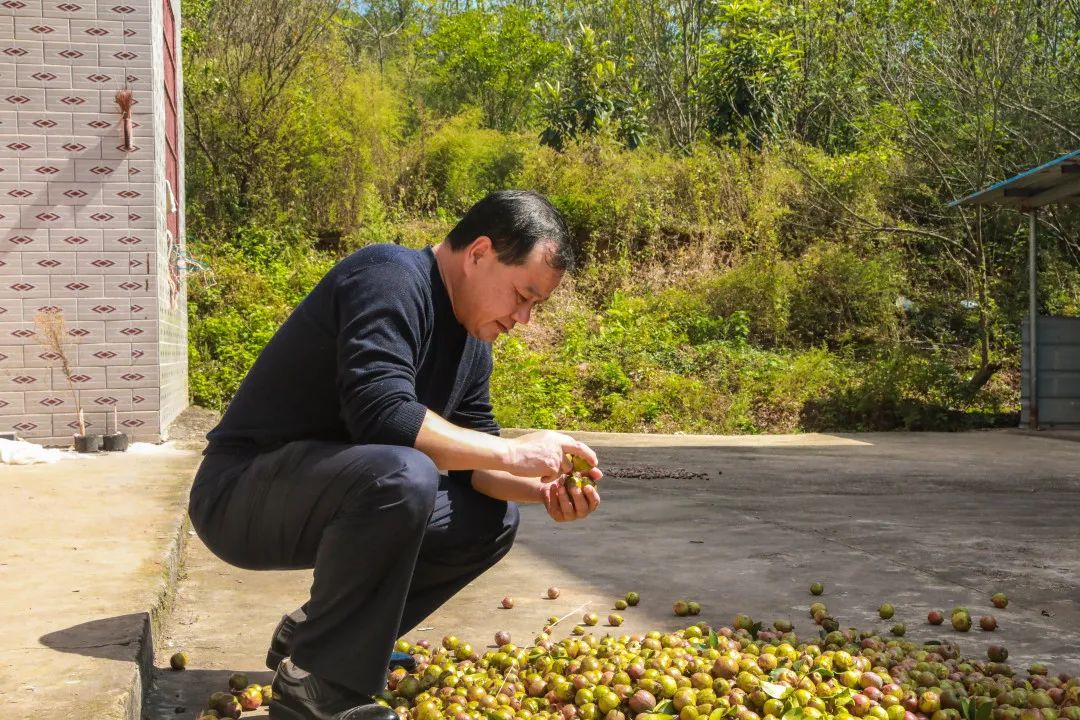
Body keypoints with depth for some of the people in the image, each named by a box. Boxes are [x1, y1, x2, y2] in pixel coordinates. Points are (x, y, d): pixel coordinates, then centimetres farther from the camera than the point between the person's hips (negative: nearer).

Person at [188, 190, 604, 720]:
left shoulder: (472, 335, 7)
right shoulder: (391, 279, -20)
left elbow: (471, 450, 8)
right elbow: (381, 413, -33)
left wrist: (540, 488, -11)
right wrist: (513, 453, -26)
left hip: (324, 494, 9)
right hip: (240, 495, -9)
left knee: (492, 517, 7)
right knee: (401, 475, -35)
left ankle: (312, 635, 11)